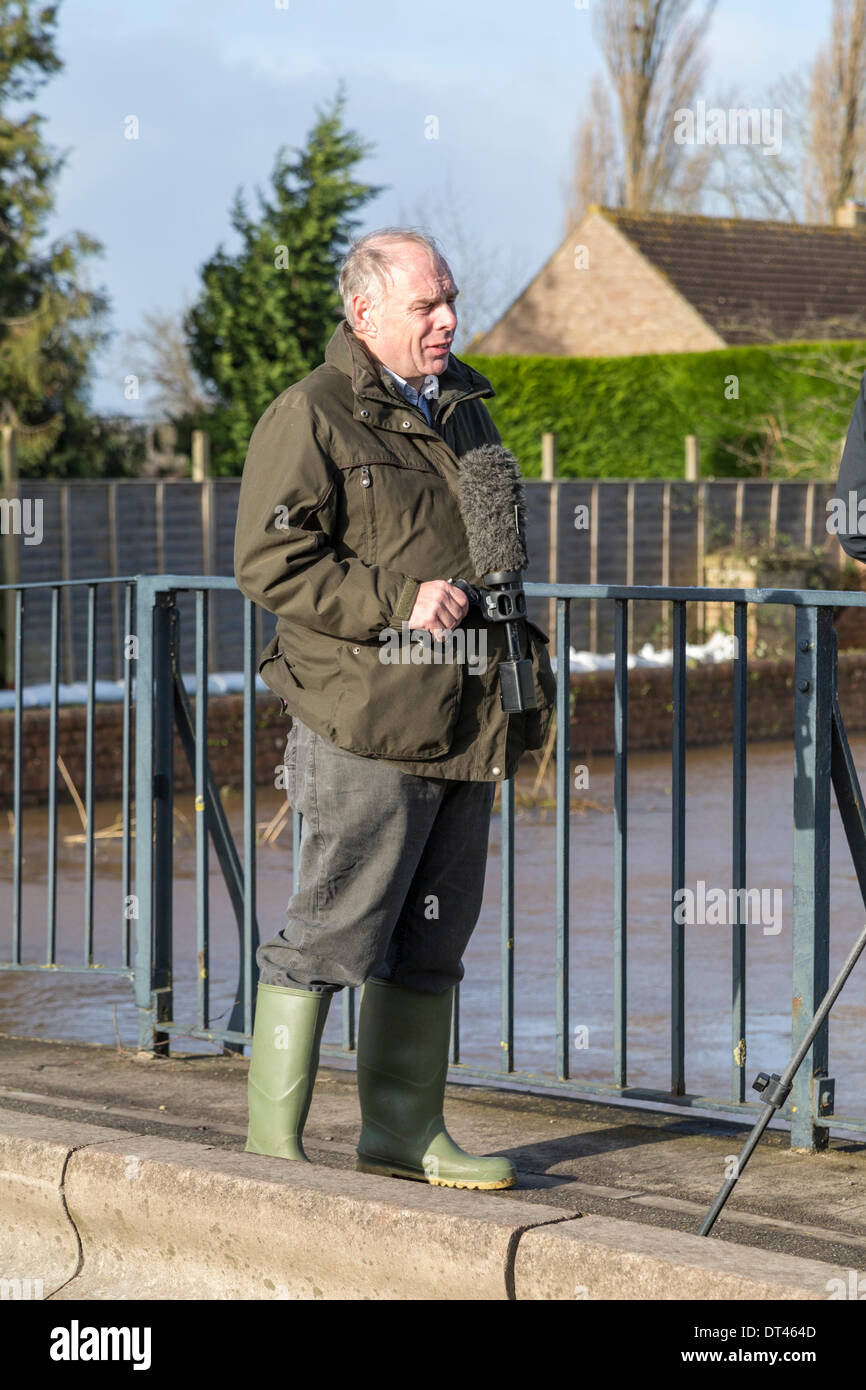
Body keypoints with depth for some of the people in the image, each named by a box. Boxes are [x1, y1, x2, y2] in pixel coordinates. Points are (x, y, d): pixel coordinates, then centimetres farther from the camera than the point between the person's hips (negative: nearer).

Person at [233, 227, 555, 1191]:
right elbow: (269, 564, -14)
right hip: (365, 723, -8)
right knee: (332, 930, -7)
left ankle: (404, 1130, 20)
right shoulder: (310, 418, -6)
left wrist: (525, 661, 21)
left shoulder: (463, 414, 19)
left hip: (464, 727, 8)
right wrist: (397, 602, -18)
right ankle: (271, 1141, 0)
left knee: (432, 937, 11)